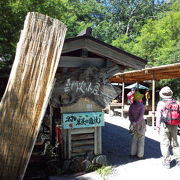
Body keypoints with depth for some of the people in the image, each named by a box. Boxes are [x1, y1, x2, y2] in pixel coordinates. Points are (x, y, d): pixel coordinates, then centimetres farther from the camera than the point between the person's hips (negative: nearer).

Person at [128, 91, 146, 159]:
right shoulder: (142, 106, -13)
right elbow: (141, 116, -21)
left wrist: (132, 122, -7)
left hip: (133, 123, 5)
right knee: (141, 139, 6)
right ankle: (140, 155, 9)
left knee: (134, 138, 15)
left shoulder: (131, 105, 2)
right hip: (141, 123, -5)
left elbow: (130, 115, 0)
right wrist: (135, 123, -20)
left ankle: (132, 153, 20)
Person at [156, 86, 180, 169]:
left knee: (165, 144, 5)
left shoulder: (161, 103, -9)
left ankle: (166, 162, 11)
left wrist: (157, 126, 0)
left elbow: (158, 116, -8)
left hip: (165, 126, -4)